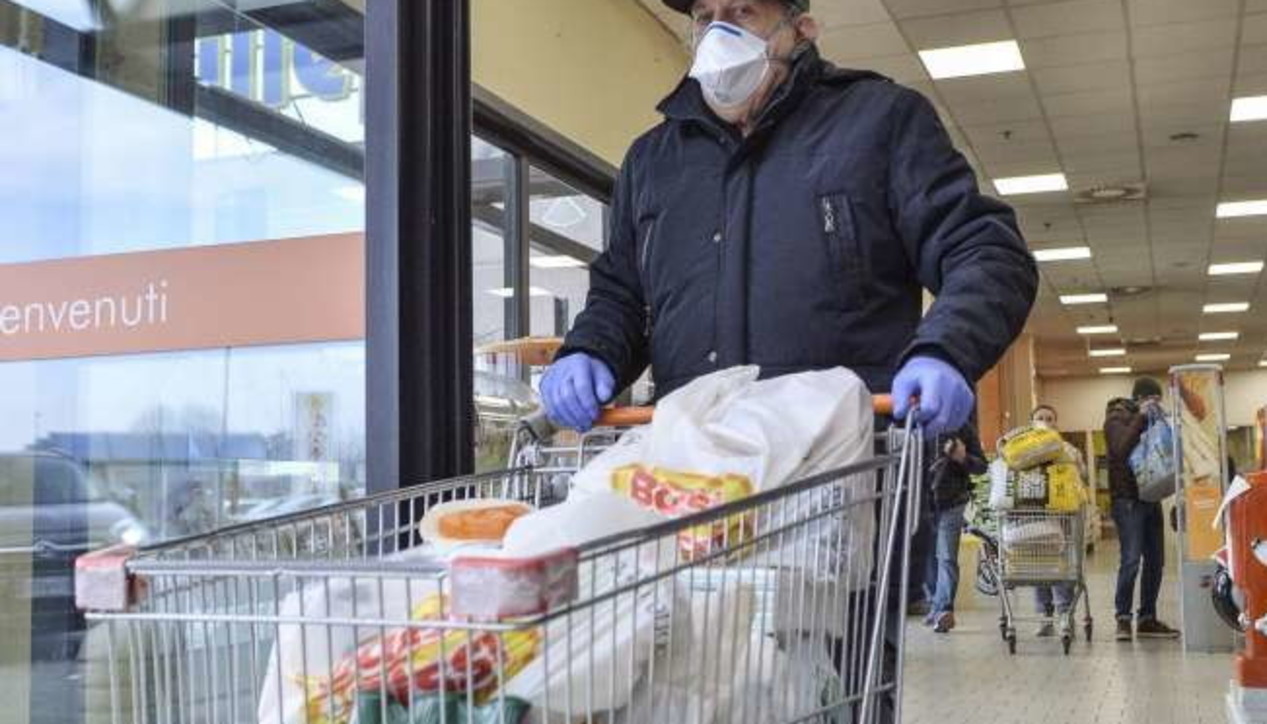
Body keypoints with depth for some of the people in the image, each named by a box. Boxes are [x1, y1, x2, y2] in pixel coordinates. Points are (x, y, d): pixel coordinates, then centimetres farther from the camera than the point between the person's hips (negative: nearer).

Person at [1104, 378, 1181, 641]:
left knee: (1155, 560, 7)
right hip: (1127, 499, -7)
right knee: (1131, 560, -12)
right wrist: (1140, 417, -22)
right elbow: (1120, 449, -21)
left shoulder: (1151, 418, 16)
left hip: (1151, 497, 7)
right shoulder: (1117, 418, -4)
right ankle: (1123, 619, -5)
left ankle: (1147, 619, 14)